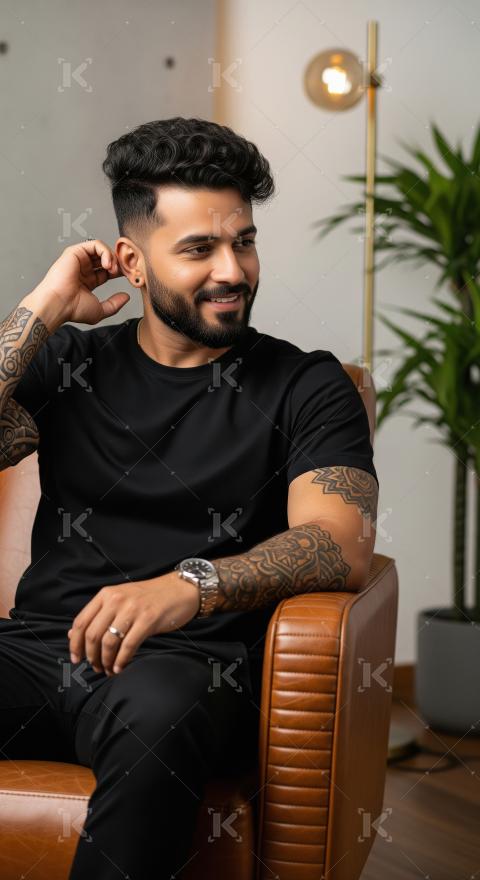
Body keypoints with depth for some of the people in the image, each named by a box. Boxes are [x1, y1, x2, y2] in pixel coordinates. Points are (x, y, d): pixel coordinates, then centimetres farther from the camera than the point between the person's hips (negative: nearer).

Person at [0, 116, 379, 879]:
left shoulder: (306, 386, 8)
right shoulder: (70, 360, 18)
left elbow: (341, 545, -8)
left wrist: (191, 585, -25)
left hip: (192, 664, -2)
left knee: (153, 712, -38)